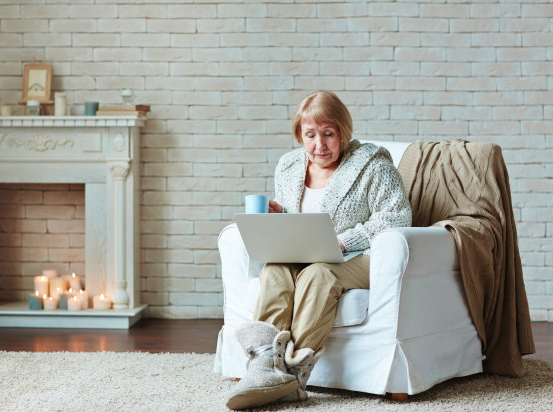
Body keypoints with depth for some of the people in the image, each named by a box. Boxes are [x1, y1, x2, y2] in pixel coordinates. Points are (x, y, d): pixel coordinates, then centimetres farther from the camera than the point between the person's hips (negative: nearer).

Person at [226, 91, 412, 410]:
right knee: (274, 270, -29)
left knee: (317, 274, -36)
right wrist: (277, 216, -1)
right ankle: (268, 359, -46)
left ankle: (293, 371, -40)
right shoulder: (288, 167, 15)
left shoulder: (372, 164, -1)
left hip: (359, 258, -5)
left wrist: (342, 241, -18)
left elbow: (397, 217, -10)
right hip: (303, 259, 5)